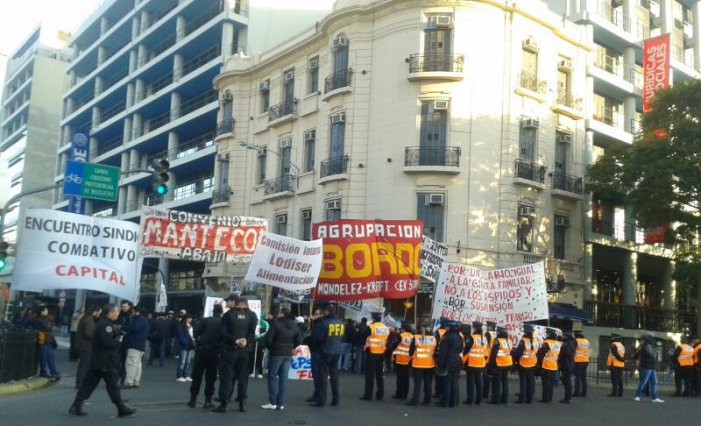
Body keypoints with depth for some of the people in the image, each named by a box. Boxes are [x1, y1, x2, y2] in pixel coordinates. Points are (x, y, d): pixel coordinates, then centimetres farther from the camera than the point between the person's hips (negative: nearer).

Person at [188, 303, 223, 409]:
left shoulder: (205, 320, -3)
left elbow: (195, 332, -12)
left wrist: (198, 342, 4)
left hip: (202, 351, -1)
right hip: (214, 353, 1)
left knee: (197, 376, 8)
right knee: (210, 378, 8)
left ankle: (193, 400, 10)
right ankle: (208, 401, 5)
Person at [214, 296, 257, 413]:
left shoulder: (228, 314, -5)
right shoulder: (251, 315, 4)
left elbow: (224, 333, -14)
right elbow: (253, 332, -6)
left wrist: (235, 341, -14)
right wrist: (247, 341, -14)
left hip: (230, 349, -3)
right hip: (245, 350, 3)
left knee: (226, 376, 1)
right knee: (243, 376, 11)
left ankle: (223, 404, -1)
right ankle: (242, 403, 11)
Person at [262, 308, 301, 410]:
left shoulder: (276, 323, -15)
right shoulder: (294, 325, 5)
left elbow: (268, 338, -17)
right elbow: (299, 341, 8)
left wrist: (268, 347, 2)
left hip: (276, 353, -6)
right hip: (288, 354, 6)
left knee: (272, 377, 4)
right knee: (284, 378, 8)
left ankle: (272, 403, 4)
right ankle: (281, 403, 9)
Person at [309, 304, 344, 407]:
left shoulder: (324, 322, -14)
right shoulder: (341, 323, 7)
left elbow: (318, 337, -12)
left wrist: (317, 344, 8)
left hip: (326, 351, -6)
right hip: (337, 351, 6)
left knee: (323, 375, -1)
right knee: (334, 375, 13)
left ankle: (321, 401, -2)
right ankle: (336, 400, 15)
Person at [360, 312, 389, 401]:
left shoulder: (370, 327, -12)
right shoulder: (386, 328, 7)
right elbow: (388, 342, 12)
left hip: (371, 353, -6)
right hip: (382, 354, 6)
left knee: (370, 374, -1)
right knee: (379, 374, 14)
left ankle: (368, 395, -3)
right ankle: (380, 395, 16)